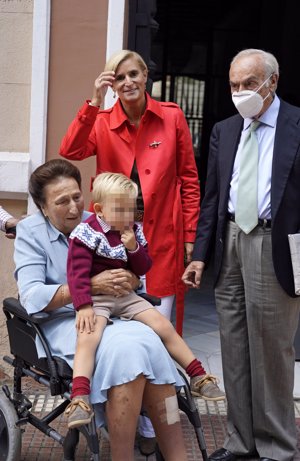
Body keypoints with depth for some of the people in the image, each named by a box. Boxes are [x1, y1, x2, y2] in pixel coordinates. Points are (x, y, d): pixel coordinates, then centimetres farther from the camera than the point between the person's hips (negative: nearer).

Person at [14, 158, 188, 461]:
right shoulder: (30, 232, 2)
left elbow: (135, 273, 15)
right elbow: (31, 296, -13)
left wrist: (128, 280, -10)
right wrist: (92, 286, -22)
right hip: (61, 323, -3)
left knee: (148, 342, -29)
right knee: (126, 347, -32)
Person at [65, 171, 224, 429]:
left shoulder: (134, 232, 9)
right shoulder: (86, 233, -9)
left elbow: (143, 269, 9)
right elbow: (78, 273, -16)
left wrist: (134, 248, -11)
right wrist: (84, 306, -27)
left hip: (126, 296, 6)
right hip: (96, 299, -5)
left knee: (163, 325, -3)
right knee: (88, 337, -31)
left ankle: (198, 377, 9)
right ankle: (80, 398, -41)